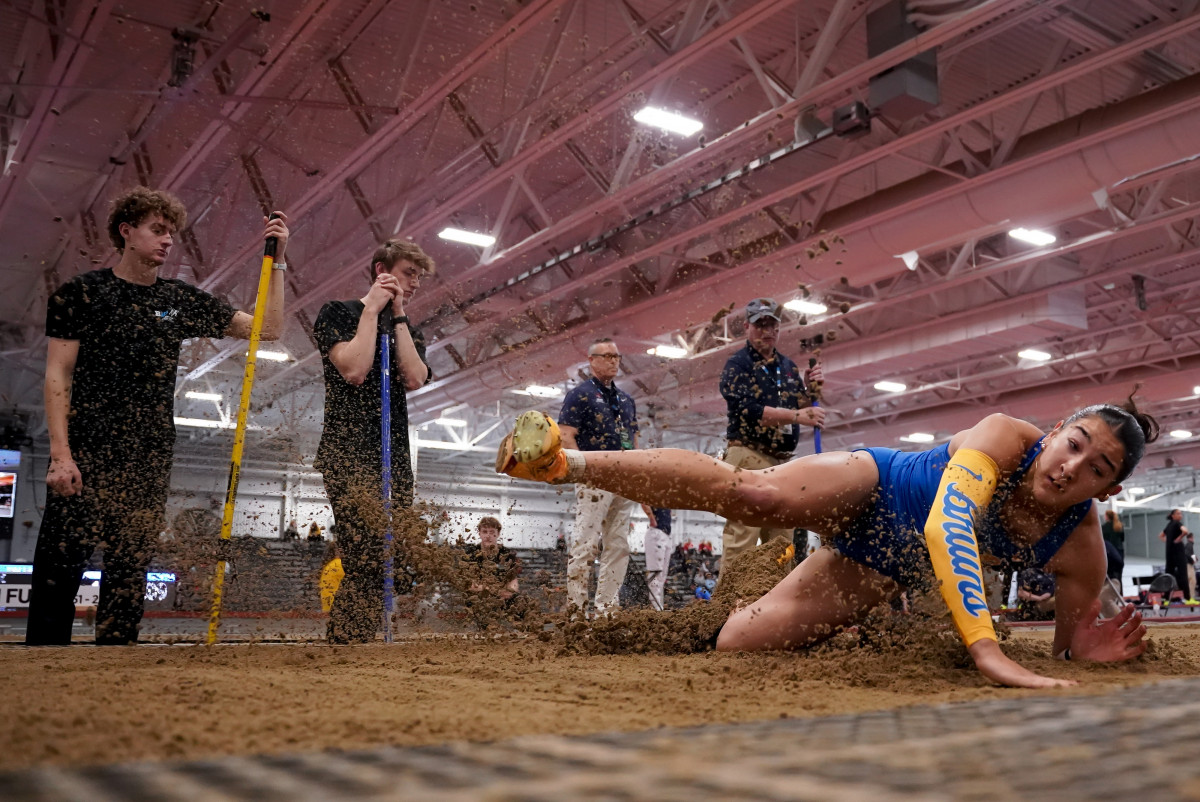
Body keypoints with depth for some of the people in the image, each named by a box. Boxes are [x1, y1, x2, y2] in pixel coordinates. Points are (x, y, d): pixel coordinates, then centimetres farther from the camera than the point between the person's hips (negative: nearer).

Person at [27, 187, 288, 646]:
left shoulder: (181, 300, 13)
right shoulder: (82, 293, 4)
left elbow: (268, 328, 12)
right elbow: (57, 377, -1)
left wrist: (276, 263, 2)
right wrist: (60, 454, -12)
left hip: (150, 462, 4)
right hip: (85, 454, -3)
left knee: (131, 568, 5)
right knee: (60, 563, -5)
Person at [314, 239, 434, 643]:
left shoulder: (408, 331, 22)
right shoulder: (337, 313, 6)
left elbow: (414, 379, 2)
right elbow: (354, 370, -12)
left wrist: (398, 316, 3)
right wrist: (372, 309, -4)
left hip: (395, 458, 7)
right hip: (349, 455, -6)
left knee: (391, 565, 0)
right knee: (369, 564, -19)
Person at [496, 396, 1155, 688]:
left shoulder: (1081, 549, -16)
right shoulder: (1005, 437, -27)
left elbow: (1066, 650, -3)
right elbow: (945, 525, -42)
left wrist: (1086, 650, -28)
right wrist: (984, 646, -51)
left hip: (888, 568, 4)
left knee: (740, 642, -9)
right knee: (758, 492, -37)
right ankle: (573, 462, -21)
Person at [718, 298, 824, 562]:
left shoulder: (789, 367, 19)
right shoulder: (737, 364, 1)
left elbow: (804, 411, 18)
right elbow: (748, 410, -15)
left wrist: (809, 389, -2)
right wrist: (797, 415, -23)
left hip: (783, 462, 6)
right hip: (749, 456, -6)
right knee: (740, 541, -12)